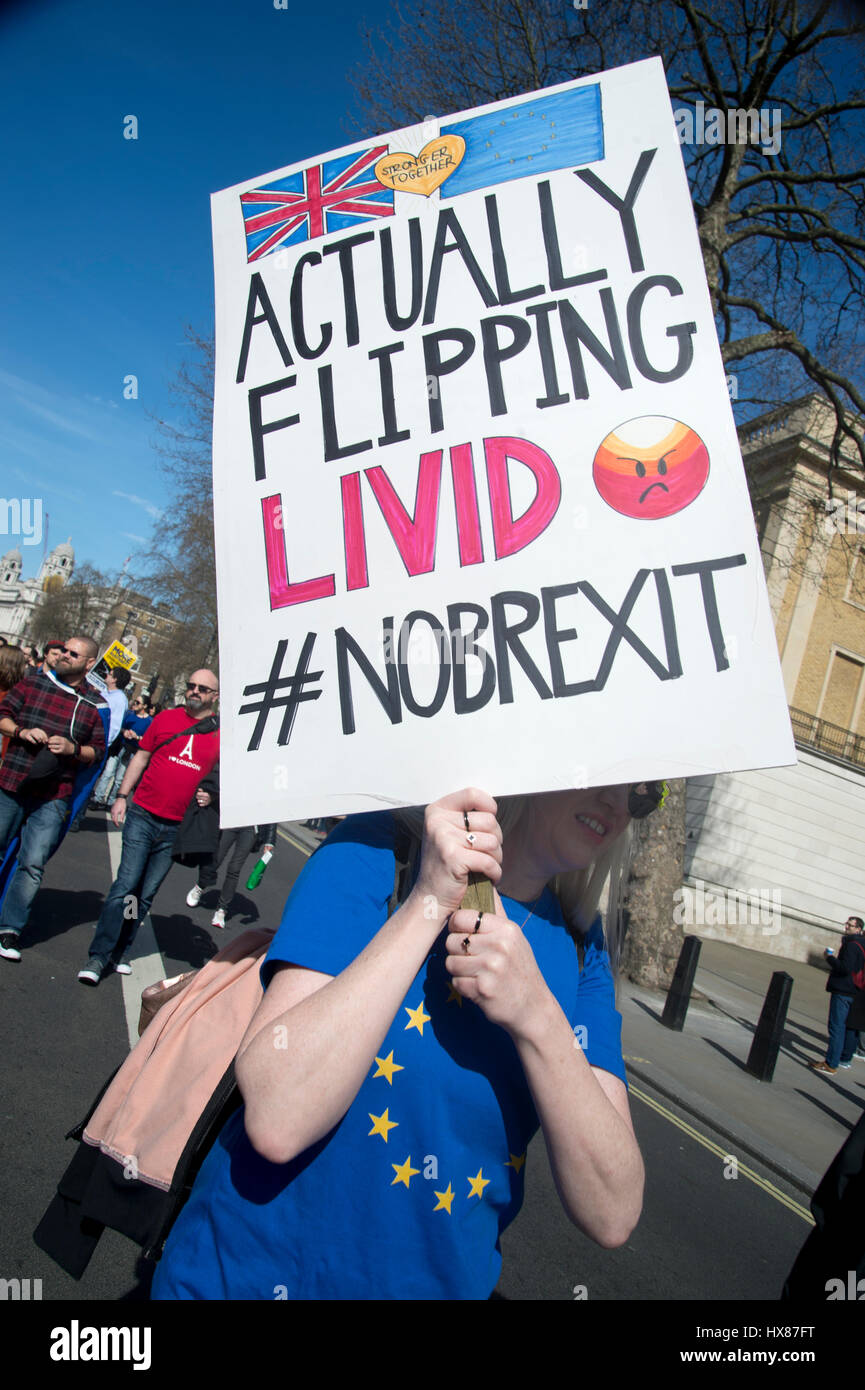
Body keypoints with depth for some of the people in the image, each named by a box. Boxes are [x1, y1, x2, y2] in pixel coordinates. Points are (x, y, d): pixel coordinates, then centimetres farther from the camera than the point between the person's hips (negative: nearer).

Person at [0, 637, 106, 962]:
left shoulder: (95, 705, 2)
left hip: (53, 797, -1)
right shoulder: (34, 682, 5)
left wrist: (73, 748, -13)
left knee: (33, 865, -3)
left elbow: (98, 751, 6)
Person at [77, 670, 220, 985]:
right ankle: (99, 956, 2)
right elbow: (140, 758, 11)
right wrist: (121, 796, 6)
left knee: (146, 895, 8)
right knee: (126, 885, -6)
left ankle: (120, 953, 21)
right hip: (143, 815, 0)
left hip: (177, 829, 1)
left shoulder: (220, 736, 3)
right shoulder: (166, 718, 5)